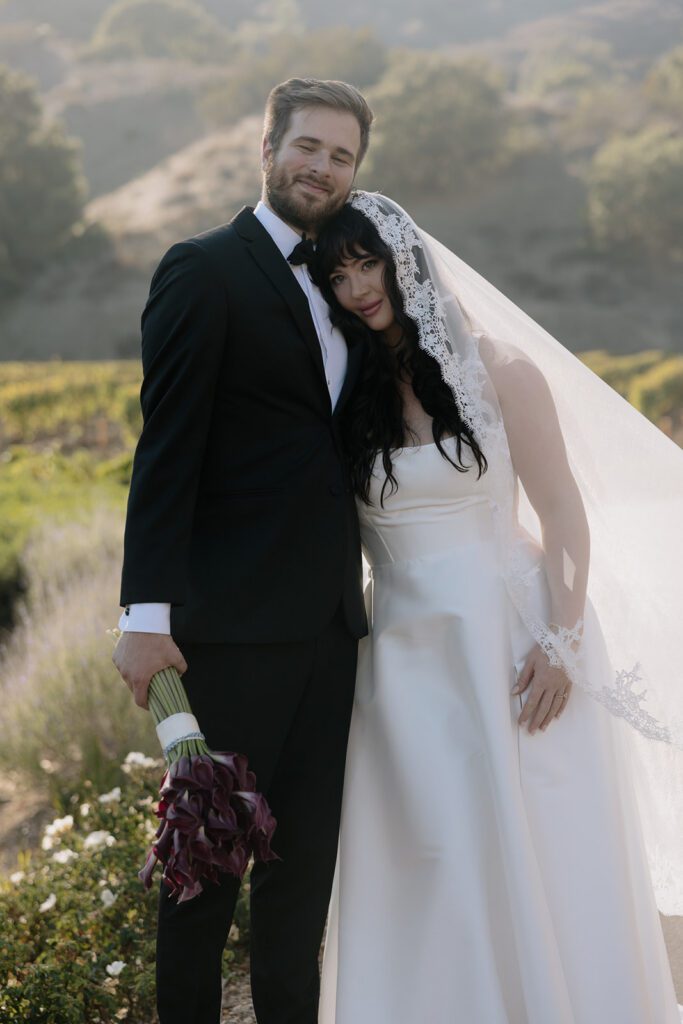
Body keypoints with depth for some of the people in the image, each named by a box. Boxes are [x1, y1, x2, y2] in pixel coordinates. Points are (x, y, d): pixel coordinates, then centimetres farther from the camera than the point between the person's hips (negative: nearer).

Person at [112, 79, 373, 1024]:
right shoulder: (204, 271, -5)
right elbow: (166, 450, -11)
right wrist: (147, 613, -17)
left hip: (328, 618, 7)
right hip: (236, 617, -7)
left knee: (307, 851, 13)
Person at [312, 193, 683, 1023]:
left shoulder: (499, 369, -3)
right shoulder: (348, 393, 5)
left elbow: (564, 516, -2)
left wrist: (562, 645, -10)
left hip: (511, 642, -2)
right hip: (406, 659, 2)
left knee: (540, 866, 2)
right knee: (426, 875, 5)